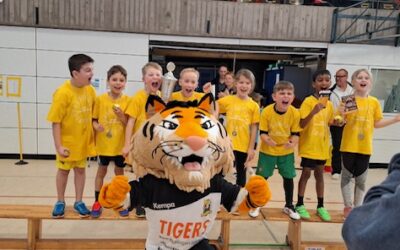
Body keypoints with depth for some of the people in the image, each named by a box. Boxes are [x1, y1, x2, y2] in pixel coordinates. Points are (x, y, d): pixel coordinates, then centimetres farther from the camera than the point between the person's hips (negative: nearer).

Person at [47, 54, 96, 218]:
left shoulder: (90, 90, -7)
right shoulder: (63, 93, -21)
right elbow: (55, 121, -19)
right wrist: (58, 146, -19)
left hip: (83, 140, 4)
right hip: (67, 141, -4)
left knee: (80, 170, 14)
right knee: (63, 170, 14)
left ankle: (78, 202, 29)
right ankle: (60, 202, 32)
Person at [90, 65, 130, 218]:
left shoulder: (127, 101, -8)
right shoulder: (100, 99, -7)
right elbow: (93, 119, -1)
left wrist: (121, 116, -23)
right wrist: (96, 126, -22)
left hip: (120, 144, 0)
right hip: (104, 143, 0)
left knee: (119, 172, 15)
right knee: (101, 171, 12)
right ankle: (97, 202, 26)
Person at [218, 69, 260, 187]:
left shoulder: (254, 105, -5)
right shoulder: (227, 100, -2)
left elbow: (254, 128, -2)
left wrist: (251, 148, -3)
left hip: (244, 146, 0)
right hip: (228, 145, 0)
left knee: (241, 174, 17)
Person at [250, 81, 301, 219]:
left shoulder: (295, 113, -17)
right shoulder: (266, 111, -21)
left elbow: (296, 133, -9)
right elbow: (262, 132, -15)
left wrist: (293, 143, -30)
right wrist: (267, 140, -37)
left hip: (287, 151, 2)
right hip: (267, 150, -2)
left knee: (288, 177, 11)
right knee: (262, 177, 6)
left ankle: (289, 206, 31)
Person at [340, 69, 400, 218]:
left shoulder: (374, 102, 2)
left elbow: (377, 123, 8)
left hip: (365, 146, 2)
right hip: (349, 145, -2)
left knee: (361, 179, 11)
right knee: (347, 176, 8)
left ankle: (357, 208, 24)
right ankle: (348, 206, 22)